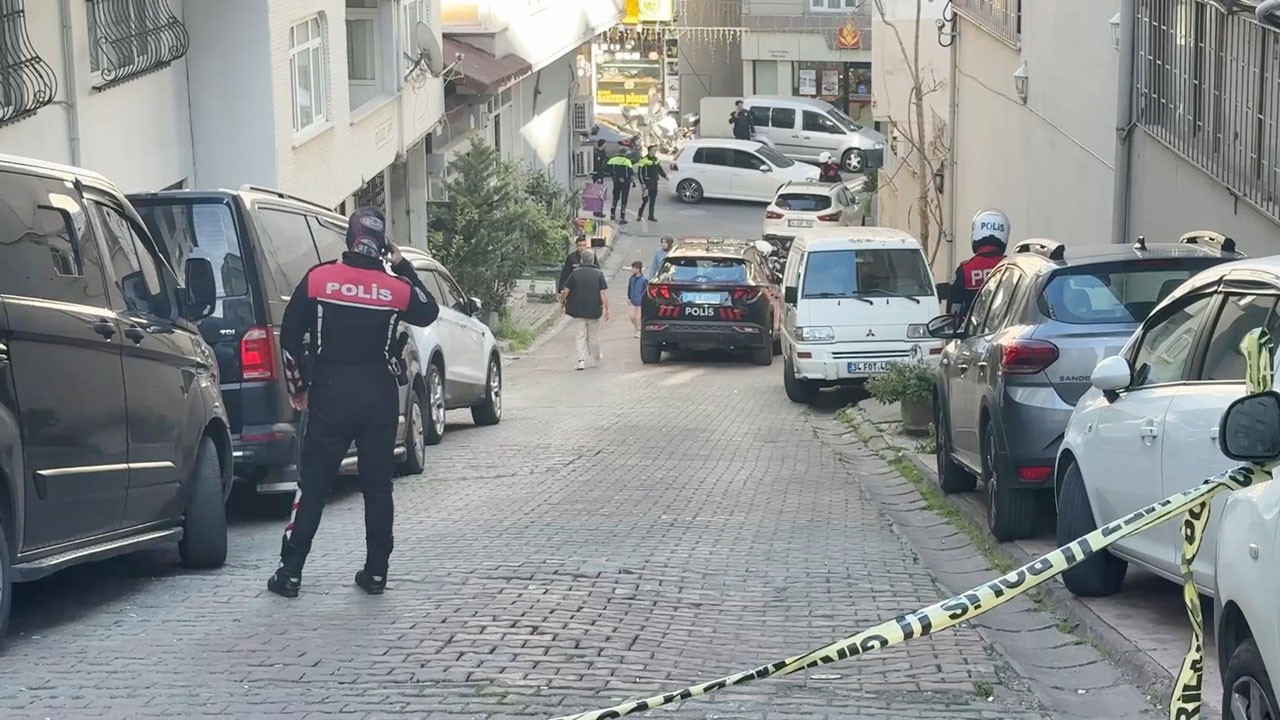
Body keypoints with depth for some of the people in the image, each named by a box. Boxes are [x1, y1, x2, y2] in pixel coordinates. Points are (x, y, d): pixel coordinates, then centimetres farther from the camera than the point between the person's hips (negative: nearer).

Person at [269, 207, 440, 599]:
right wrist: (403, 268, 18)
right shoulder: (396, 287, -4)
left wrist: (297, 385, 12)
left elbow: (290, 335, -1)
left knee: (313, 484, 3)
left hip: (330, 394, -1)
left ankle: (290, 571, 1)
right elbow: (428, 313, 17)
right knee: (377, 486, 10)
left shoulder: (318, 279, -6)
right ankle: (376, 572, 12)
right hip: (380, 398, 1)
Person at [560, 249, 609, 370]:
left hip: (578, 310, 0)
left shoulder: (575, 273, -3)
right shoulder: (598, 274, -6)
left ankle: (581, 360, -7)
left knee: (581, 335, 6)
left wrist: (562, 301, 16)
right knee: (594, 336, 15)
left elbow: (566, 291, -3)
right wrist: (607, 309, -5)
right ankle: (596, 358, 32)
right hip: (594, 310, 0)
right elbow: (603, 293, -10)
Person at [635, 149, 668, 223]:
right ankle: (640, 214, 10)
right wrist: (642, 183, -16)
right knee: (645, 199, -7)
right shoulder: (644, 160, -12)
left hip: (654, 182, 7)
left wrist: (665, 176, 9)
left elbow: (660, 169, 23)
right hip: (647, 182, -7)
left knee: (653, 200, 8)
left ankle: (651, 216, 15)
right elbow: (640, 172, -12)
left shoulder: (656, 159, 10)